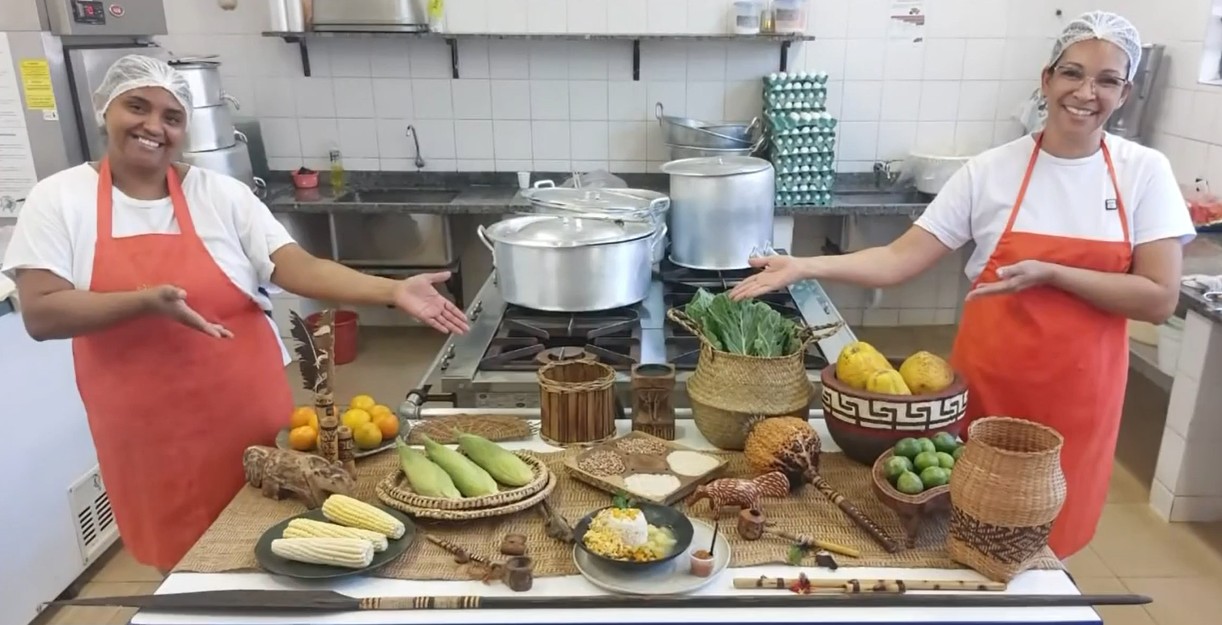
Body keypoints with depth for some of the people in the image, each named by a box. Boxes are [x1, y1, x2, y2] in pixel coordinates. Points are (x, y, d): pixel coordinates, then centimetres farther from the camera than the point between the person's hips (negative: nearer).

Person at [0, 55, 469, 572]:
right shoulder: (58, 200, -2)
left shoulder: (221, 195, -2)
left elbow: (299, 268, -10)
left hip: (249, 414, 1)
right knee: (184, 564, 14)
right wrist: (146, 301, -26)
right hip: (150, 433, 0)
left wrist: (393, 291, -24)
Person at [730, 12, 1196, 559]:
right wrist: (804, 267, -22)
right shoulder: (990, 170, -6)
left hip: (1077, 393, 1)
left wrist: (1050, 274, -20)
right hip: (988, 383, 0)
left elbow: (1159, 299, -8)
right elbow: (899, 260, -10)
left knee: (1047, 542, 14)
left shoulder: (1145, 173, -3)